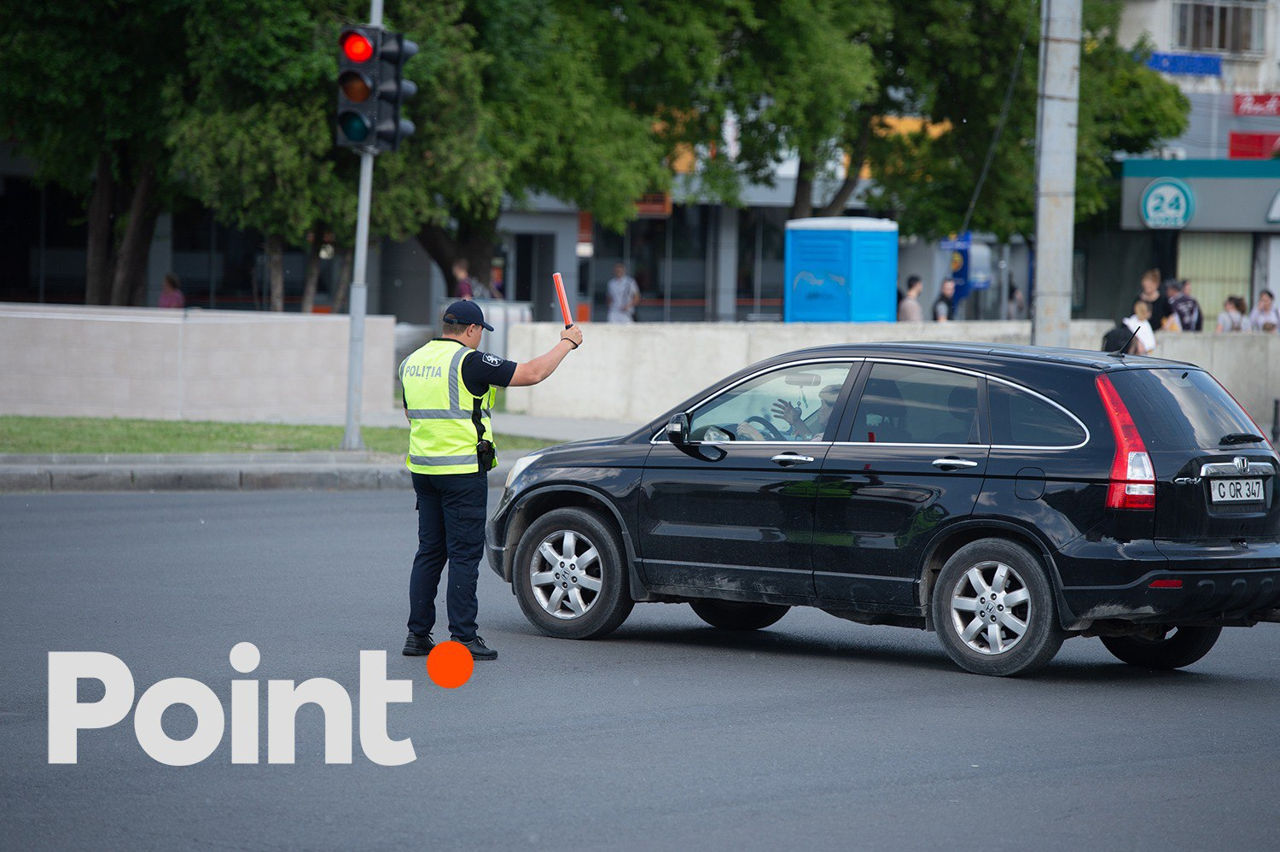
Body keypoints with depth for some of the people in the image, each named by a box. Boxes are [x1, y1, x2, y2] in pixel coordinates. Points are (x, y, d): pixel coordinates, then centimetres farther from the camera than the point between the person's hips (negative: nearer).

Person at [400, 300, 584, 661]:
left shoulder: (412, 362, 10)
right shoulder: (470, 362, -13)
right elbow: (532, 373, -10)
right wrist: (567, 343, 2)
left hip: (423, 469, 7)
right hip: (463, 471, -7)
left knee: (429, 551, 13)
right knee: (464, 554, -3)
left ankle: (417, 634, 13)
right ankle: (463, 638, -3)